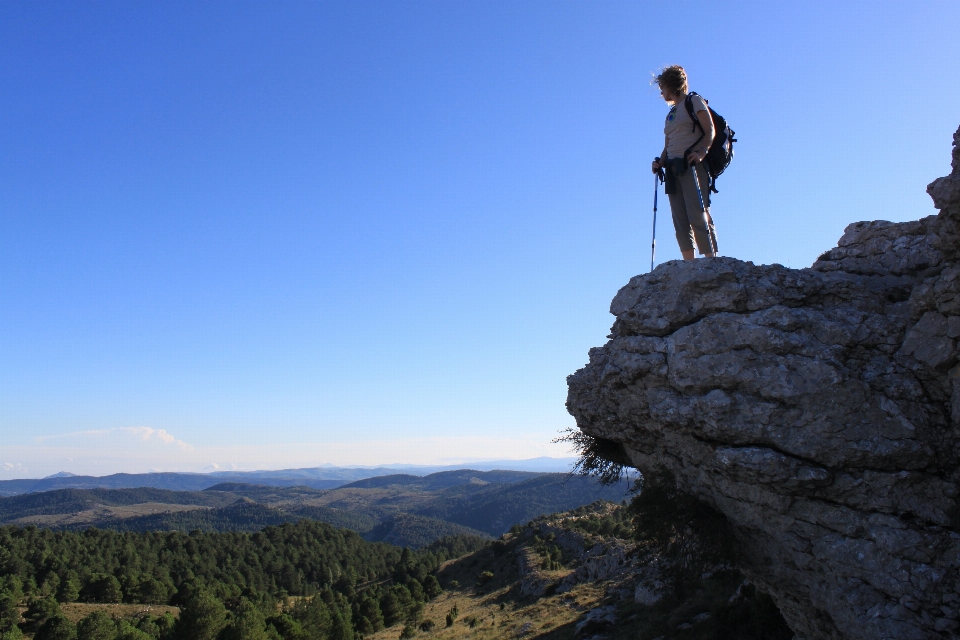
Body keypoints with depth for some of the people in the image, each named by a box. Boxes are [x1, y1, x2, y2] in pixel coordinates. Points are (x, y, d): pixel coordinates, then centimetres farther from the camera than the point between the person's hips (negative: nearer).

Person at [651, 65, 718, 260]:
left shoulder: (694, 102, 6)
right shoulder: (671, 113, 26)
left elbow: (710, 132, -5)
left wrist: (701, 152, -23)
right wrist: (660, 162, 1)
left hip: (692, 165, -7)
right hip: (673, 169, 7)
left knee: (698, 216, -16)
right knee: (680, 221, -4)